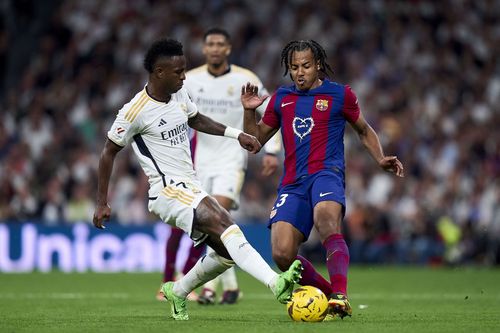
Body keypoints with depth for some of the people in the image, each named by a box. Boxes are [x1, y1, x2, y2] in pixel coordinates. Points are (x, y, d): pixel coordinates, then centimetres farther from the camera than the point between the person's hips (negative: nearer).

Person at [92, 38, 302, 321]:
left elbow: (196, 120, 28)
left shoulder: (179, 94, 8)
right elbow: (109, 153, -4)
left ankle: (177, 292, 26)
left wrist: (237, 134, 17)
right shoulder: (135, 111, -13)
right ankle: (276, 283, -45)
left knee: (226, 253, 4)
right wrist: (102, 204, -1)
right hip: (168, 190, -9)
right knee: (223, 222, -30)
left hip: (191, 189, 9)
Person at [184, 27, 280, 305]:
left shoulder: (245, 79, -8)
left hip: (232, 156, -4)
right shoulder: (191, 79, -1)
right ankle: (230, 285, 19)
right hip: (203, 156, 4)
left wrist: (271, 151, -6)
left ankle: (210, 285, -22)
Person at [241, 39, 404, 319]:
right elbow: (256, 140, 24)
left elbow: (364, 131, 21)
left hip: (326, 173, -4)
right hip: (293, 183, 4)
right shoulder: (281, 98, 17)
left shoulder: (340, 94, 8)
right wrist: (249, 111, 7)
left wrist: (381, 159, 5)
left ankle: (341, 298, -45)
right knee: (282, 254, -14)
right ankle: (329, 292, 6)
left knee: (326, 219, -37)